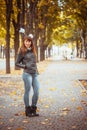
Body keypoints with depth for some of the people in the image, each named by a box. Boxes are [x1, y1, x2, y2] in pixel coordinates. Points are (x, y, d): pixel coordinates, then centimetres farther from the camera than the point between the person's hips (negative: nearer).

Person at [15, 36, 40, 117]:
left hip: (35, 74, 6)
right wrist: (25, 66, -10)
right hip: (27, 74, -6)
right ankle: (27, 110, 11)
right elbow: (17, 63, -1)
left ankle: (33, 109, 16)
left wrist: (36, 70, 11)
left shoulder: (32, 51, 14)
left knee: (36, 91, 4)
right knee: (27, 91, 1)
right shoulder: (22, 51, -2)